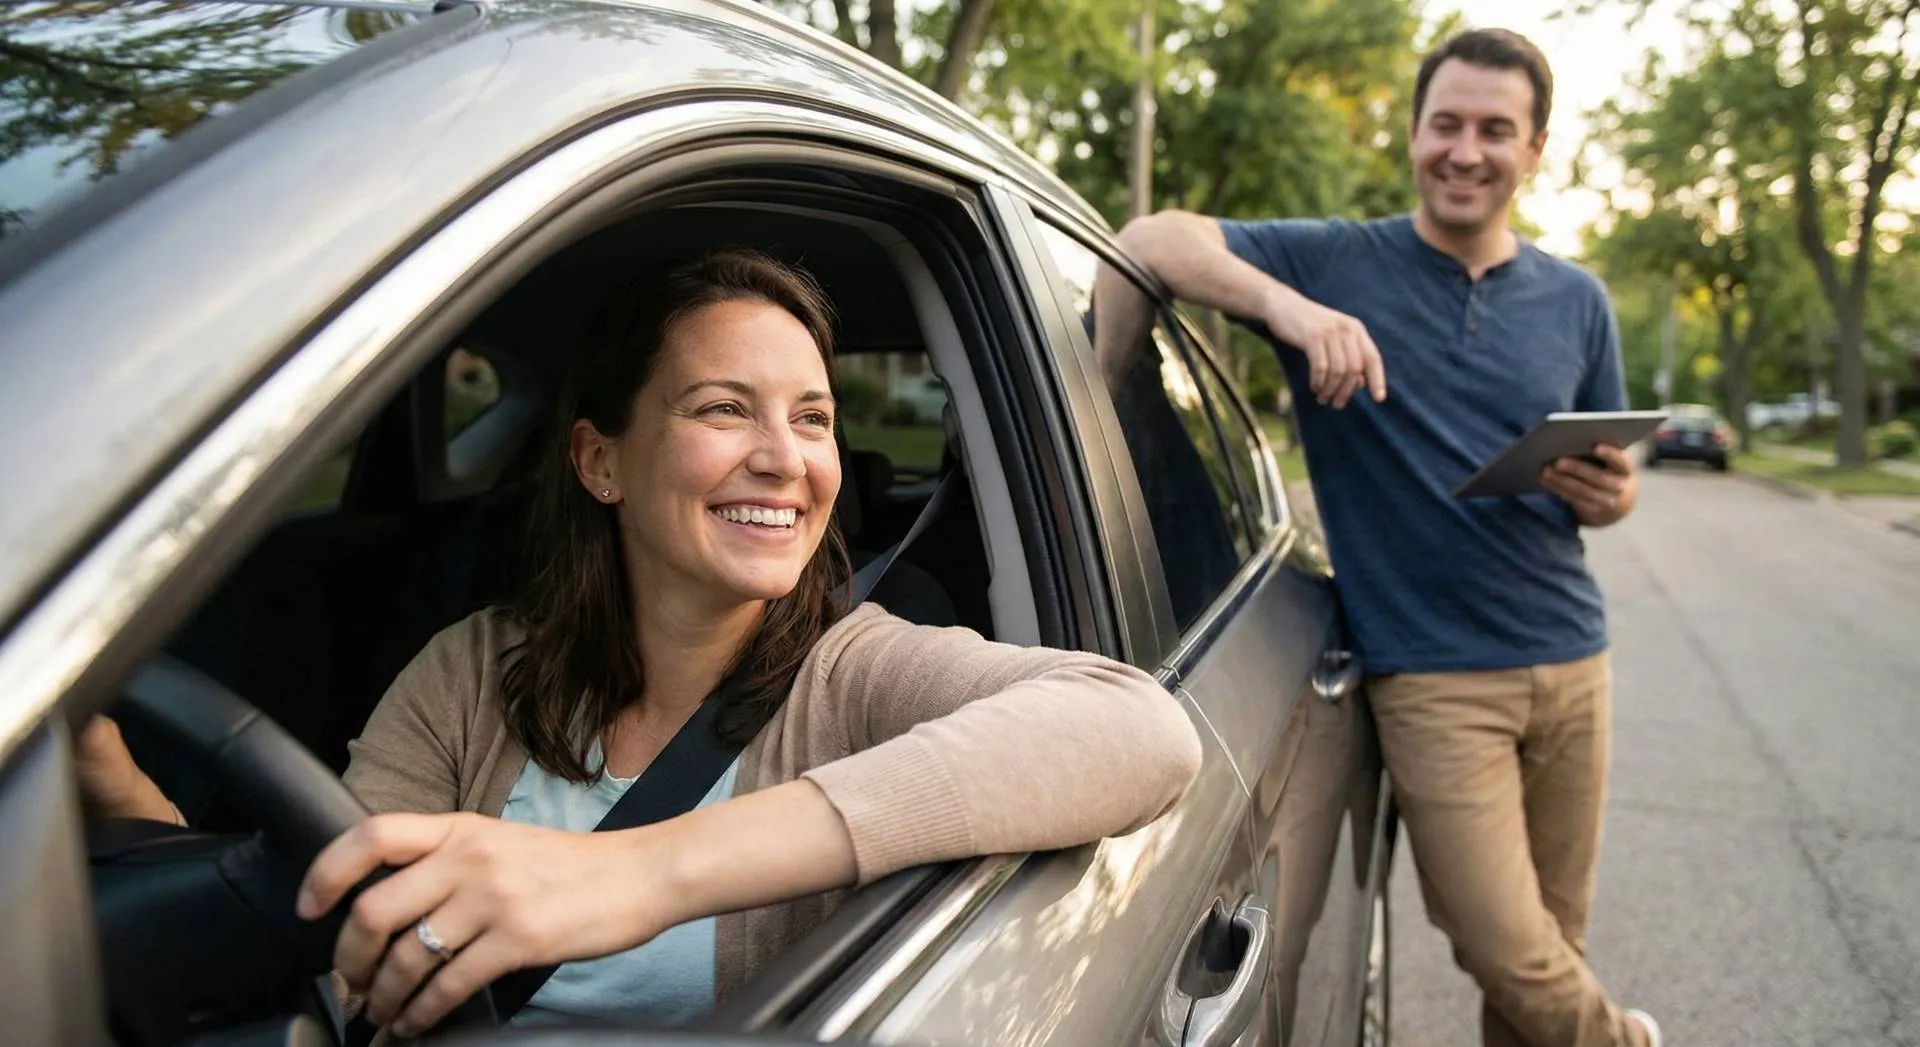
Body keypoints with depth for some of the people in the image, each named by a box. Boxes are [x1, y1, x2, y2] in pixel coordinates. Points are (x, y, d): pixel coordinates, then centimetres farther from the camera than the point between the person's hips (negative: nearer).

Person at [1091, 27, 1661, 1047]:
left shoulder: (1575, 302, 10)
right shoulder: (1336, 264, -3)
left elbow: (1608, 483, 17)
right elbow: (1148, 240, -15)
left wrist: (1609, 492, -7)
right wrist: (1285, 305, -30)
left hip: (1570, 660, 4)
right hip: (1434, 675, -4)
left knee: (1553, 946, 13)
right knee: (1513, 957, -2)